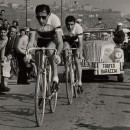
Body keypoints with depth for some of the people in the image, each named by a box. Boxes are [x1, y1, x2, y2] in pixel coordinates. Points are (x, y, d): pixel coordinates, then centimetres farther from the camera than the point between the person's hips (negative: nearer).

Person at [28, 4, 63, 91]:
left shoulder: (54, 19, -36)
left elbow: (60, 42, -41)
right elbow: (31, 41, -28)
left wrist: (57, 55, -59)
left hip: (54, 39, -4)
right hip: (42, 40, 4)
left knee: (50, 50, -36)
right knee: (38, 61, -6)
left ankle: (55, 79, -28)